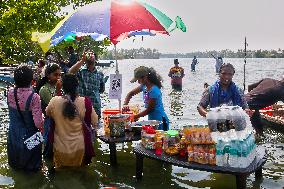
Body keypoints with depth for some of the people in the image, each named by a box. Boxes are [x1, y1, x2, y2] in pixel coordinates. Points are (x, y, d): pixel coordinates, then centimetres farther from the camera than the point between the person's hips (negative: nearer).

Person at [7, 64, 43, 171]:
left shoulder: (10, 92, -17)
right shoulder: (34, 97, -31)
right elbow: (38, 123, -30)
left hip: (14, 134, 4)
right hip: (29, 136, -4)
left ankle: (16, 164, 55)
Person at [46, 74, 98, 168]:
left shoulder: (54, 101, -17)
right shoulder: (85, 102, -20)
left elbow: (47, 113, 8)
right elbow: (95, 122, -8)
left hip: (60, 148, 1)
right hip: (79, 148, 0)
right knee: (77, 171, 30)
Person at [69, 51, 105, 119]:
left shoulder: (100, 74, 9)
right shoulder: (81, 70, -1)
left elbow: (102, 89, 21)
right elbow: (71, 72, -23)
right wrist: (82, 60, -22)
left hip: (96, 106, 3)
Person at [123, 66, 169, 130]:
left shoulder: (154, 90, -23)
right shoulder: (144, 86, 1)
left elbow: (149, 109, -18)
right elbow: (131, 93, 16)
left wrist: (134, 117, -11)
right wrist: (125, 104, 0)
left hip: (159, 120, -8)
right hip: (151, 119, 8)